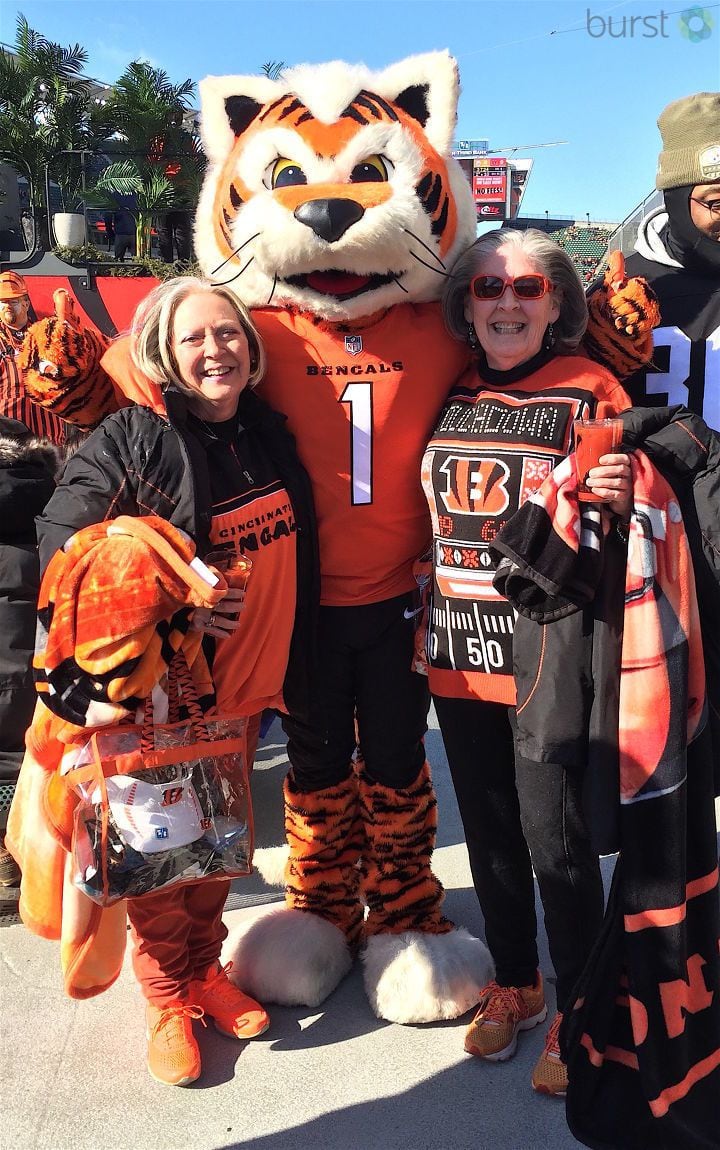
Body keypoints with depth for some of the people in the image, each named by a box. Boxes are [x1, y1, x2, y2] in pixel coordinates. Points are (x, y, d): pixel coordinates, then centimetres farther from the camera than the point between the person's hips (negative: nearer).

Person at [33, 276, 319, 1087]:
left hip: (244, 687, 5)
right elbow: (62, 551, -14)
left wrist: (292, 672, 13)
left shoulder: (270, 435, 4)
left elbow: (296, 569, 14)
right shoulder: (128, 441, -14)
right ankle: (167, 996, 30)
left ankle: (206, 969, 39)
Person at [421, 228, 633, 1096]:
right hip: (460, 651, 5)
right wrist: (432, 579, 5)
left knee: (555, 843, 3)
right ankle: (513, 984, 38)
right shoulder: (449, 397, 8)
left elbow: (628, 519, -2)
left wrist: (616, 500, -22)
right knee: (489, 832, 16)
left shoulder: (590, 391, -4)